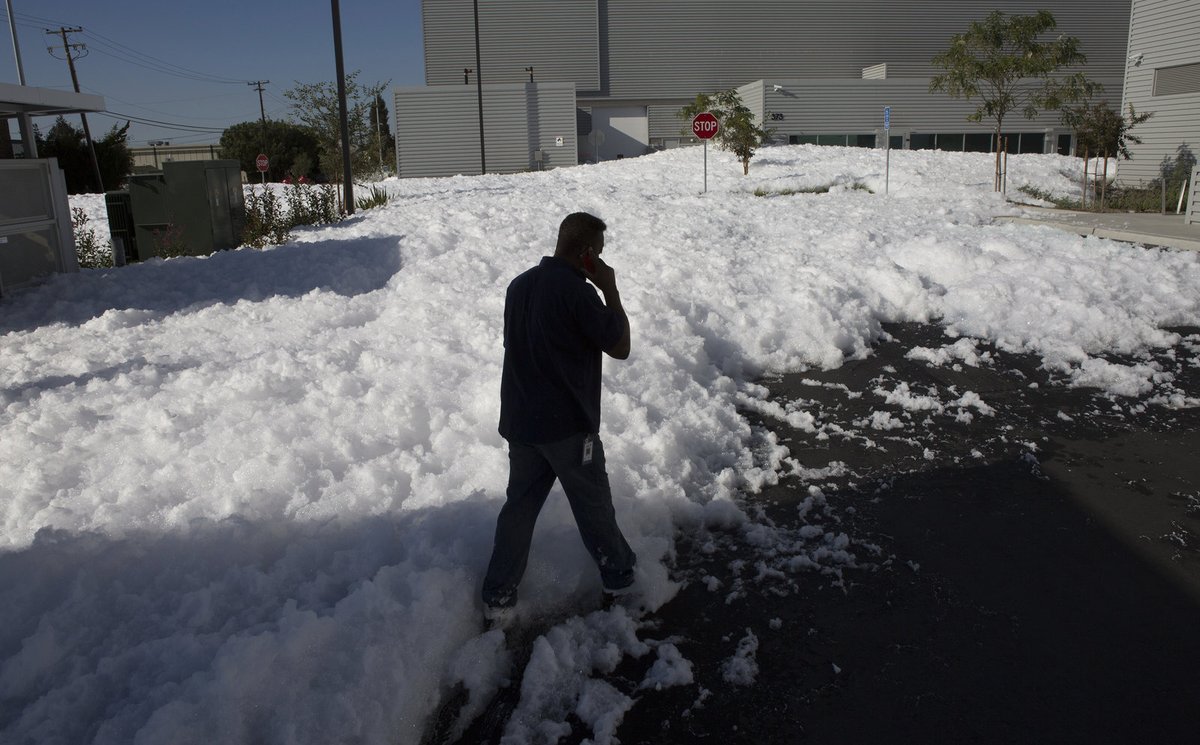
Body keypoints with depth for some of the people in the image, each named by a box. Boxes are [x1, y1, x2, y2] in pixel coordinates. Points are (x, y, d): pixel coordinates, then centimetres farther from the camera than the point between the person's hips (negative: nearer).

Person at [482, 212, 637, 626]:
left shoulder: (520, 285, 4)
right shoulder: (577, 293, -20)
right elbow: (620, 348, -12)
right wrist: (610, 290, -5)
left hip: (519, 421, 7)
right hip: (567, 425, -6)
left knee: (519, 505, 15)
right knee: (593, 506, 13)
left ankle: (498, 599, 19)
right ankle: (619, 577, 34)